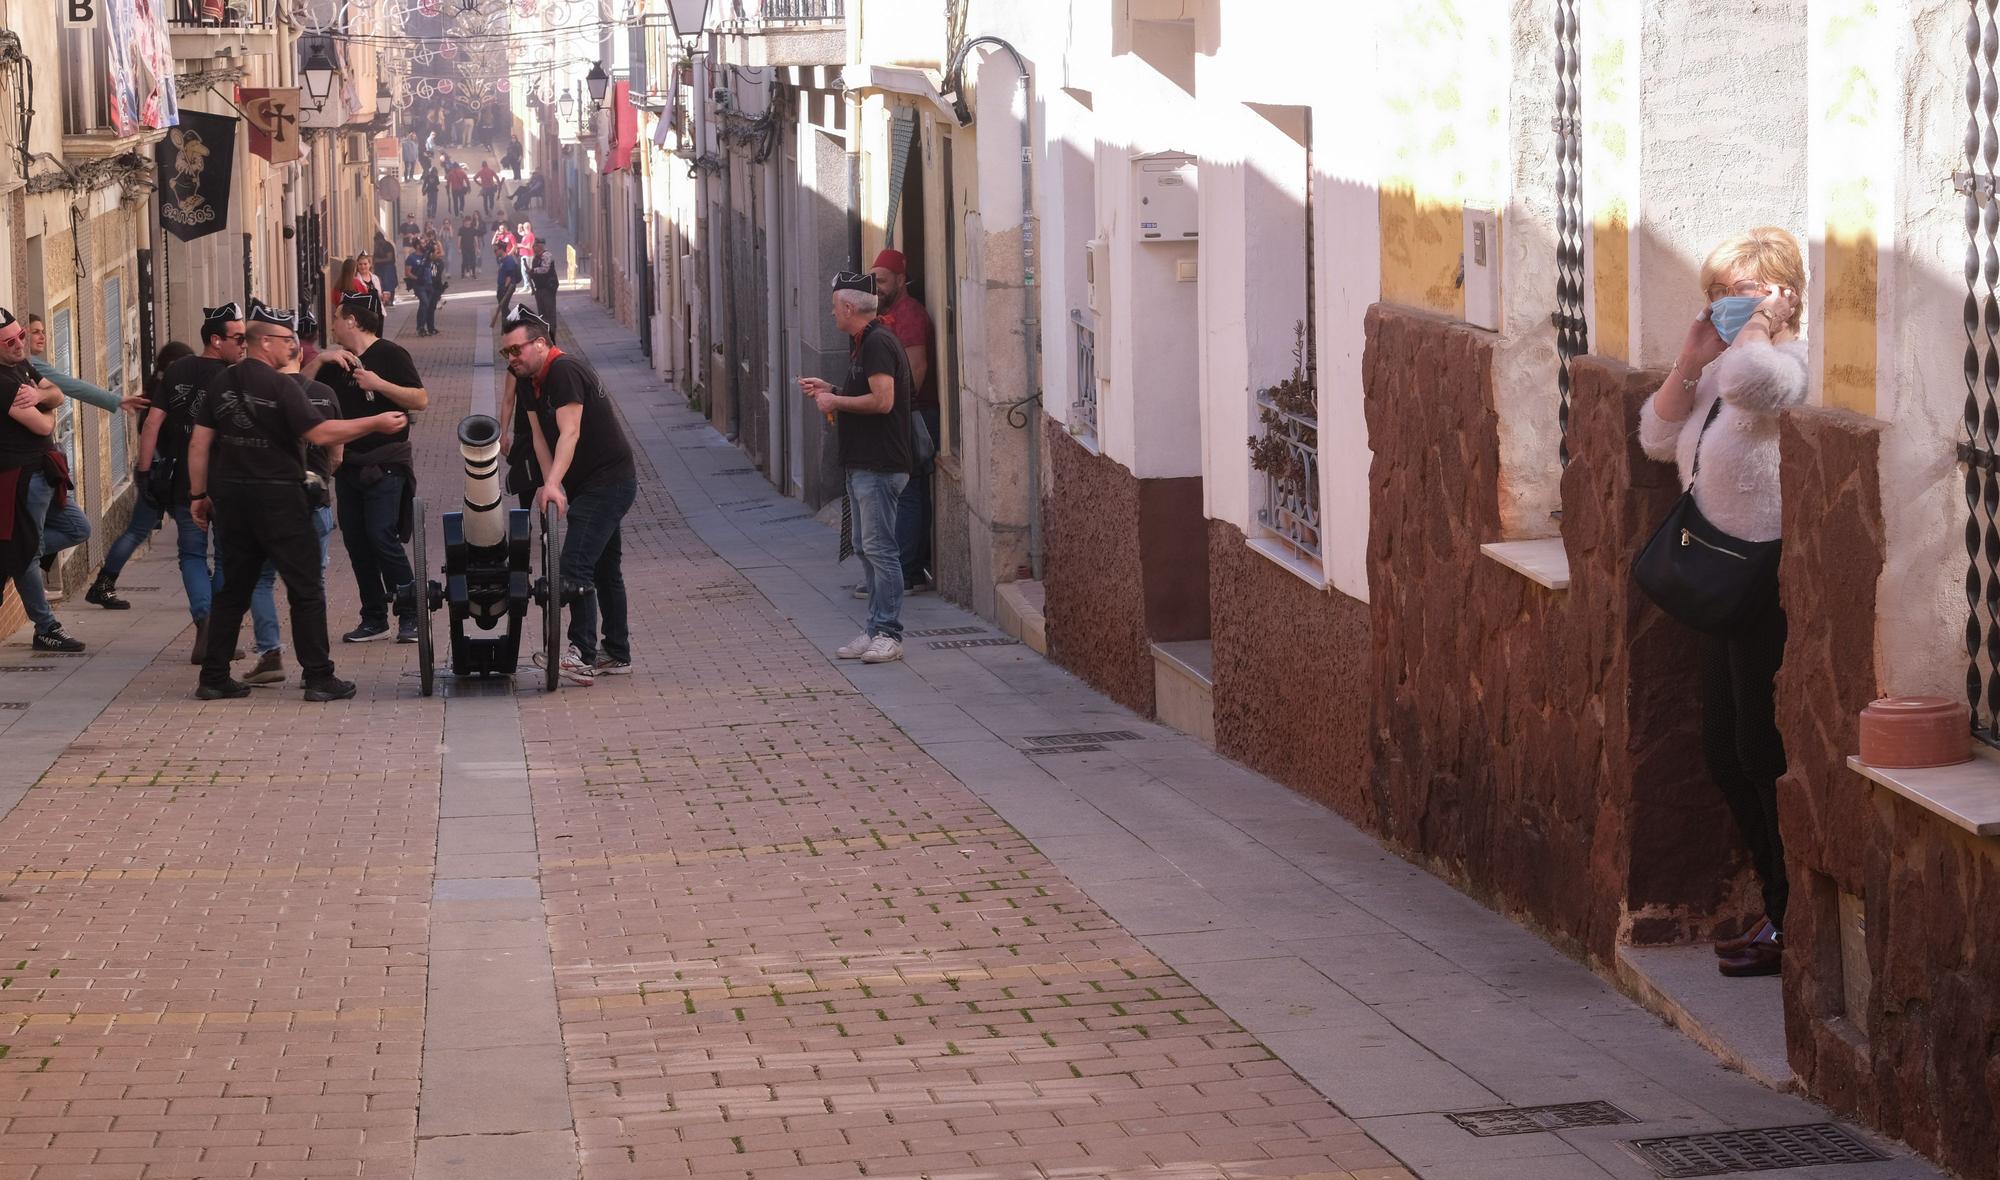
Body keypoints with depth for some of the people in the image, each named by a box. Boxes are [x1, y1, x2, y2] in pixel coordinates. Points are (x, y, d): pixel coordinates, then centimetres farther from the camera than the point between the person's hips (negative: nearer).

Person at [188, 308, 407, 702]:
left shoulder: (223, 383, 7)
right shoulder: (280, 386, -12)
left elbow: (199, 443, 7)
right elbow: (320, 434, -18)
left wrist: (199, 495, 13)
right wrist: (375, 424, -11)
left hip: (231, 494, 6)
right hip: (277, 497, -6)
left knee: (233, 588, 13)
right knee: (305, 588, 2)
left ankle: (214, 677, 12)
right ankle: (319, 677, 1)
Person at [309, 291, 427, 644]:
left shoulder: (390, 355, -6)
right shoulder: (337, 362, 15)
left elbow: (421, 400, -13)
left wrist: (379, 384, -21)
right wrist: (320, 359, -4)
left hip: (385, 465, -7)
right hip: (348, 465, 7)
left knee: (382, 536, -14)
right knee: (355, 540, 6)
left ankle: (411, 616, -6)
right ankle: (374, 618, 14)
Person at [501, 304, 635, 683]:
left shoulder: (564, 372, -20)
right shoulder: (527, 381, 8)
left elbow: (569, 433, -30)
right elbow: (540, 437, 2)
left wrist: (552, 484, -39)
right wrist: (551, 487, -11)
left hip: (609, 480, -10)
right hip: (588, 483, 10)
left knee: (575, 566, -18)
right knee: (605, 568, 17)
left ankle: (582, 657, -21)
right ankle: (616, 654, 26)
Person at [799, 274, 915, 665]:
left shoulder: (877, 344, -15)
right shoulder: (866, 342, 17)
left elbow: (882, 400, -24)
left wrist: (836, 401, -12)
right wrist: (829, 390, 19)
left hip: (879, 466, -11)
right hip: (863, 464, 11)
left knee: (879, 548, -9)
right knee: (866, 549, 12)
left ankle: (888, 634, -8)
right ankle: (876, 630, 15)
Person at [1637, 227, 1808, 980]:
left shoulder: (1791, 366, -17)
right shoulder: (1725, 374, 14)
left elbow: (1749, 377, -41)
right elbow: (1658, 439, 15)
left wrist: (1759, 323, -20)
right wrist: (1690, 360, 2)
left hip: (1774, 593, -10)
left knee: (1764, 756, -3)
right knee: (1726, 756, 15)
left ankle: (1791, 926, 8)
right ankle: (1782, 911, 26)